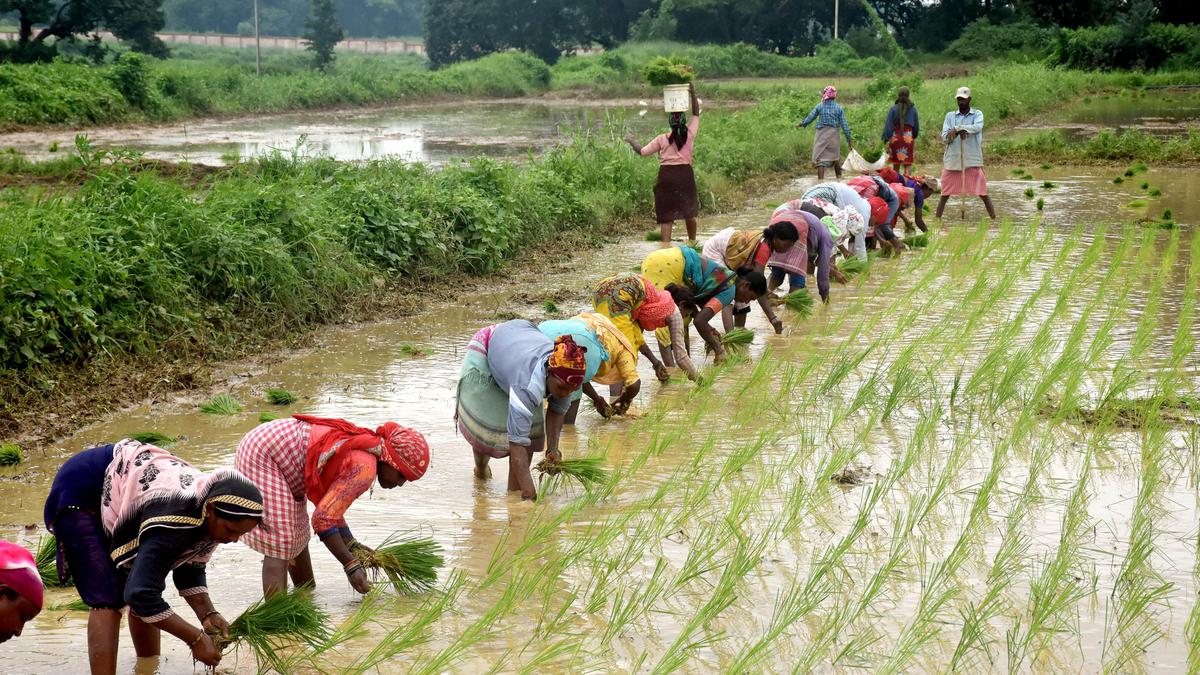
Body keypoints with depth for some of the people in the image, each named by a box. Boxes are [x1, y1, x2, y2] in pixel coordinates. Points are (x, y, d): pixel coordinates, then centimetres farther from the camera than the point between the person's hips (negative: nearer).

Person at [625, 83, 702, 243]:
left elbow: (642, 151, 4)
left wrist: (632, 142, 22)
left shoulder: (662, 139, -2)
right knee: (689, 212, 20)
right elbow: (696, 114, 13)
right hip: (685, 174, 2)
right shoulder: (690, 134, 0)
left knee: (666, 215, -3)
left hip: (666, 175, -2)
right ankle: (692, 242, 35)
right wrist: (693, 94, 11)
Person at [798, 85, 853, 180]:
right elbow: (844, 124, 0)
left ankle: (821, 180, -11)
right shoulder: (839, 108, 0)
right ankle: (839, 177, 30)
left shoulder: (819, 106, -3)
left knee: (820, 159, -3)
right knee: (836, 157, 19)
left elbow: (810, 118, 5)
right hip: (834, 135, 2)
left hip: (821, 134, -2)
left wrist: (801, 124, 25)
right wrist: (849, 139, 5)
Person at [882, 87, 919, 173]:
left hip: (895, 138, 0)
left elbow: (888, 125, -8)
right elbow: (916, 125, 9)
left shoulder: (893, 109, -5)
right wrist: (914, 136, 25)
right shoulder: (913, 109, 0)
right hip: (908, 138, 0)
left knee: (896, 164, 12)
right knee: (907, 164, 0)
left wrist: (886, 139, -6)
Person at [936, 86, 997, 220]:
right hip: (952, 160, 2)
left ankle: (994, 220, 6)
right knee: (945, 195, 4)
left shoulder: (977, 114, 4)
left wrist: (956, 128, -21)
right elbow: (944, 136, -2)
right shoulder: (950, 115, 9)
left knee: (983, 193, 0)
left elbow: (977, 127, -18)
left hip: (972, 161, -2)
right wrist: (959, 131, -20)